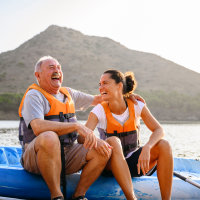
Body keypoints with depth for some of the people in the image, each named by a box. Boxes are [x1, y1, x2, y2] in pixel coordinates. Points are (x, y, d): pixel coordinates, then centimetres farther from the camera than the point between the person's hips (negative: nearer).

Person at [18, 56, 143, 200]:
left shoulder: (68, 93, 17)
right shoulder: (34, 95, -6)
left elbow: (95, 99, 31)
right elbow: (38, 127, -25)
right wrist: (76, 126, -31)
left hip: (67, 155, 7)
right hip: (35, 155, -6)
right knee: (49, 138, -39)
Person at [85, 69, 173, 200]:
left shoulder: (137, 106, -5)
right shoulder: (99, 110, -10)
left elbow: (159, 130, -13)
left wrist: (147, 148, -33)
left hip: (133, 161, 2)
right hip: (112, 164, -2)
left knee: (164, 145, -22)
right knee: (113, 141, -34)